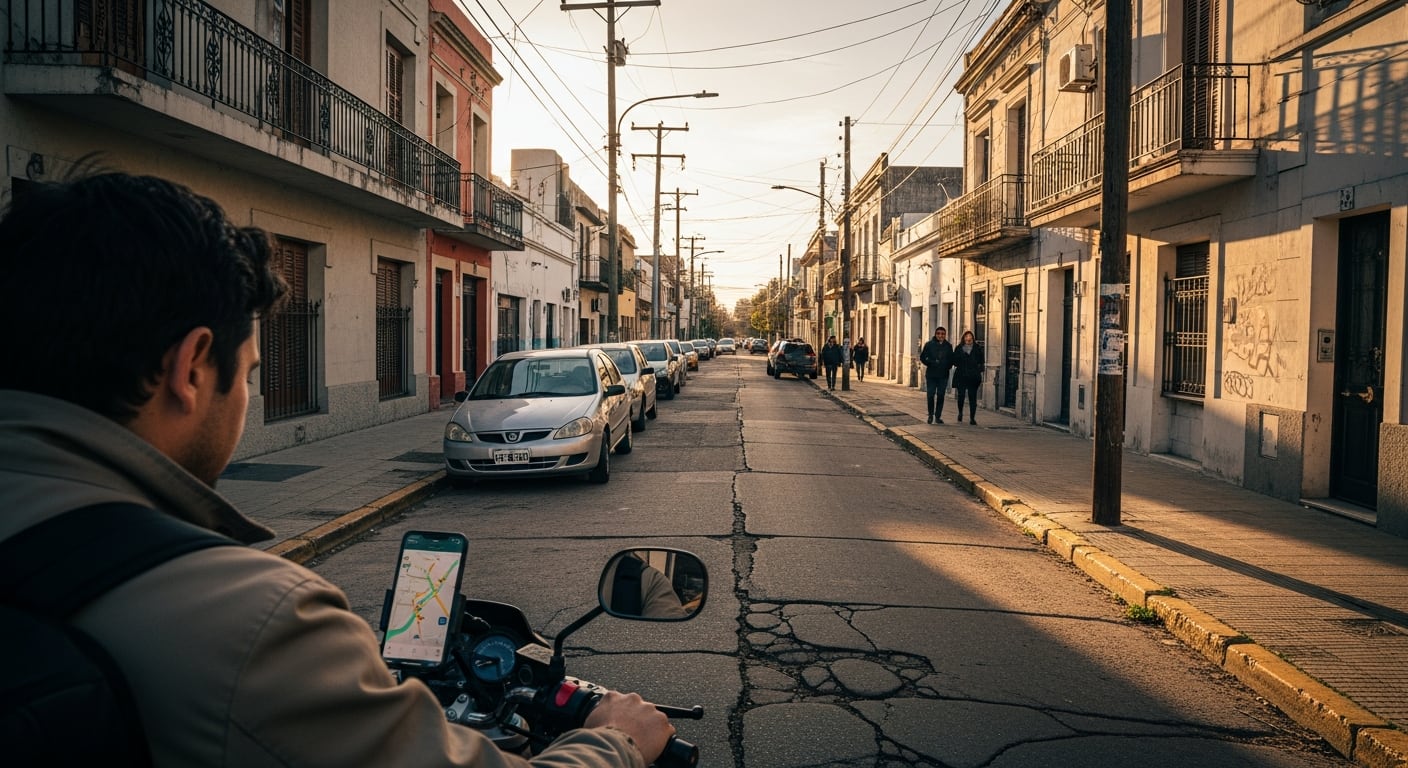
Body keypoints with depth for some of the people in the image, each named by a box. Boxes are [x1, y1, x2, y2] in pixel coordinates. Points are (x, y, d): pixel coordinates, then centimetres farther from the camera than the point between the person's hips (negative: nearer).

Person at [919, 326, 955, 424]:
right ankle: (931, 415, 13)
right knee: (930, 395, -5)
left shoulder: (948, 346, 7)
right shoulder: (929, 344, 0)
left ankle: (938, 416, 12)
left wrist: (947, 366, -2)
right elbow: (922, 357, 3)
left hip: (943, 375, 2)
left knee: (940, 395, 3)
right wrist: (930, 364, -9)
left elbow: (951, 360, 14)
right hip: (931, 374, -2)